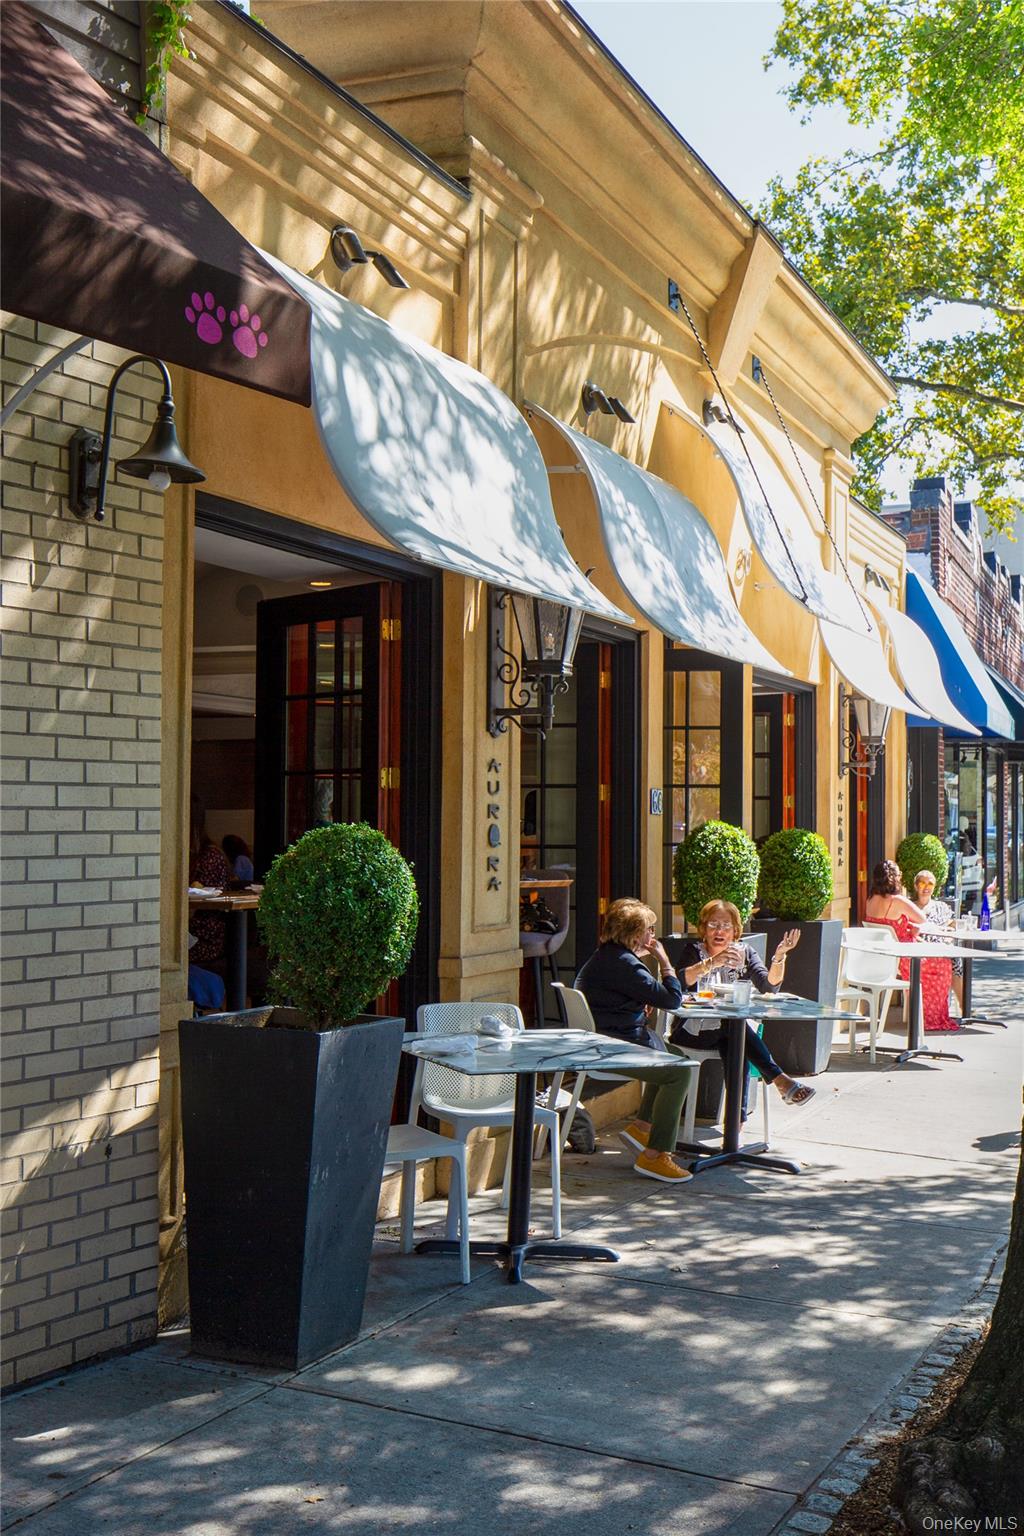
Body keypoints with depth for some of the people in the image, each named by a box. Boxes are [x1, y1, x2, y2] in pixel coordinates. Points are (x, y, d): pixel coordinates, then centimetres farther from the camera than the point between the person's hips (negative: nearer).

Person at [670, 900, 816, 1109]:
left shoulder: (744, 953, 12)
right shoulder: (694, 950, 4)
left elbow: (769, 985, -5)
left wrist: (779, 957, -22)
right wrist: (712, 963, -32)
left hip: (732, 1033, 3)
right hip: (693, 1031, -3)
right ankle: (780, 1079, -38)